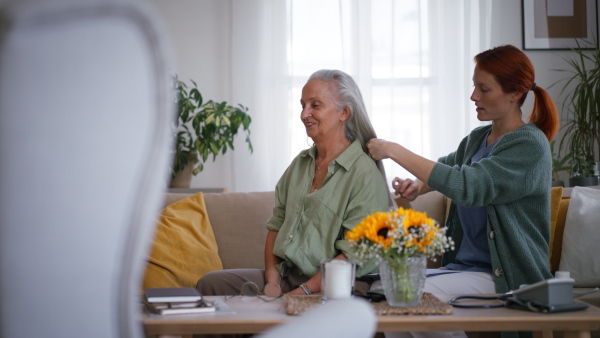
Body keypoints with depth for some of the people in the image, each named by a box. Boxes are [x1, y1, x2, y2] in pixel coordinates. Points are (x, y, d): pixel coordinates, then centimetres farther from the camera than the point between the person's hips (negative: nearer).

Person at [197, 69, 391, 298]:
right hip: (285, 275, 8)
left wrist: (302, 292, -19)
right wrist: (272, 281, -1)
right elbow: (276, 225, 15)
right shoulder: (301, 162, 16)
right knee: (209, 284, -8)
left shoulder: (365, 173, -10)